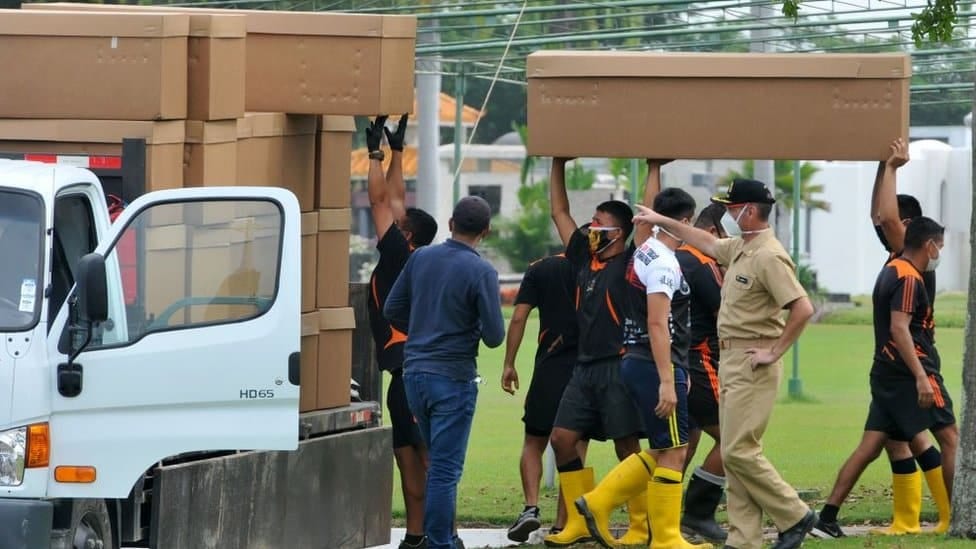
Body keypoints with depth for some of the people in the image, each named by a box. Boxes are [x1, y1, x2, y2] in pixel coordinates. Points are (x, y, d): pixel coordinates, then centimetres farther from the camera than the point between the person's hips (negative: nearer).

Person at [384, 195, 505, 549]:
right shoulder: (481, 273, -13)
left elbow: (392, 310, 8)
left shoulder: (420, 258, 2)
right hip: (453, 377, -6)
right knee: (446, 469, -2)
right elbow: (494, 336, -13)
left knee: (439, 463, 19)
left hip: (415, 371, 6)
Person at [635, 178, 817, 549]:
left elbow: (803, 309, -26)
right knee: (733, 452, 8)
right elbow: (707, 243, 33)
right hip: (730, 361, 10)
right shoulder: (739, 249, 12)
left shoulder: (768, 256, -18)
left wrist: (775, 351, -20)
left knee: (740, 451, -11)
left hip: (753, 364, -10)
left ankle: (794, 516, 1)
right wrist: (662, 222, 35)